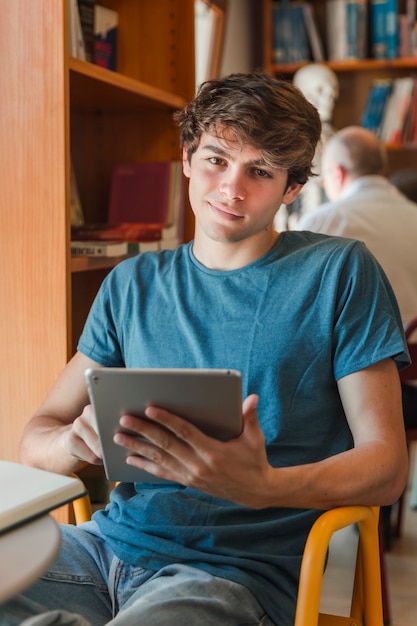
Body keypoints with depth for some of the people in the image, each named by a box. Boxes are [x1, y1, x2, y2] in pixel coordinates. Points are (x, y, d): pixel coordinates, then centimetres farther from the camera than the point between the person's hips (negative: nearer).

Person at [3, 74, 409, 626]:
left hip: (240, 567, -3)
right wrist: (73, 442, -14)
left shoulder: (339, 271, 1)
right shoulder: (132, 284, 13)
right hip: (113, 540, 4)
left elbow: (387, 465, -4)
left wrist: (261, 486, -24)